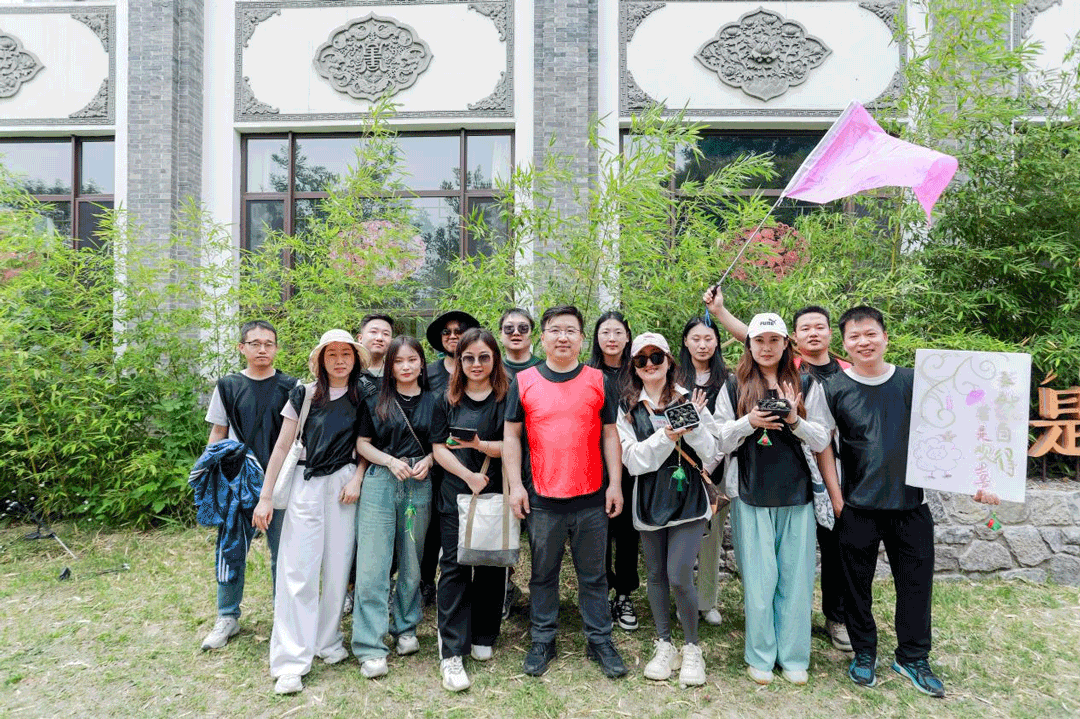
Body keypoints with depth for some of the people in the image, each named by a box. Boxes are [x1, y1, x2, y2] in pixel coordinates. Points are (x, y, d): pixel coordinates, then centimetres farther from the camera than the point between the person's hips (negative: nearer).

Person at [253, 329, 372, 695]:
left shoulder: (363, 396, 3)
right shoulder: (304, 394, 1)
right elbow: (282, 445, 2)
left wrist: (357, 479, -4)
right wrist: (265, 496, 1)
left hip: (344, 483, 1)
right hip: (306, 483, -1)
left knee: (337, 566, 6)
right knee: (297, 569, -4)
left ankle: (328, 642, 24)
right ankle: (292, 661, 2)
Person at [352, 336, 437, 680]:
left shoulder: (433, 401, 8)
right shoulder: (376, 401, 6)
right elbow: (363, 443, 7)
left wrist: (427, 460, -7)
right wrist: (391, 461, -8)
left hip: (419, 486, 1)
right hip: (380, 483, -1)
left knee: (412, 563, 10)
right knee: (372, 565, -4)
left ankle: (406, 629, 29)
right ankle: (371, 648, 4)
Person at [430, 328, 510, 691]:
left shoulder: (507, 397, 1)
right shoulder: (447, 399, 7)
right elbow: (438, 447, 2)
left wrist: (481, 445, -21)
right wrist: (469, 475, -11)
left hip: (496, 494, 0)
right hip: (455, 494, 1)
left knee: (492, 565, 8)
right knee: (454, 566, -2)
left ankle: (483, 638, 27)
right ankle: (451, 652, 3)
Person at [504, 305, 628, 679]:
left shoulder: (598, 381, 3)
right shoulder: (524, 382, 1)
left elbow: (610, 435, 5)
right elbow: (511, 435, 4)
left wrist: (615, 483, 0)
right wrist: (515, 485, -3)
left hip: (592, 499, 0)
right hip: (542, 499, 0)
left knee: (593, 575, 13)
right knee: (543, 574, 14)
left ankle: (600, 641, 29)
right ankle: (542, 641, 30)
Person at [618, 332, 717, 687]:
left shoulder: (689, 400, 1)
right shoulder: (627, 408, 1)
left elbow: (711, 453, -2)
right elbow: (633, 460, -8)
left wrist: (693, 424, -18)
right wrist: (667, 436, -20)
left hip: (688, 498, -2)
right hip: (649, 501, 2)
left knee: (679, 577, -7)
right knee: (656, 575, 12)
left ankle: (692, 648, 16)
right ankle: (664, 647, 30)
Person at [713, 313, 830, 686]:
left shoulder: (803, 385, 7)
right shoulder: (734, 386, 3)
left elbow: (822, 442, 4)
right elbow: (721, 441, 1)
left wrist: (795, 420, -14)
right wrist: (749, 422, -17)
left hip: (796, 495, 2)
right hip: (751, 496, -1)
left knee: (795, 577, 7)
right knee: (759, 578, 3)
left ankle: (793, 656, 23)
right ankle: (760, 656, 20)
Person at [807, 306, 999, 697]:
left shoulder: (914, 382, 1)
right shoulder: (831, 389, -4)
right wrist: (837, 500, -5)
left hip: (911, 504, 2)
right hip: (858, 508, -1)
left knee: (916, 583, 11)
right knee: (857, 584, 10)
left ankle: (912, 658, 31)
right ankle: (864, 654, 30)